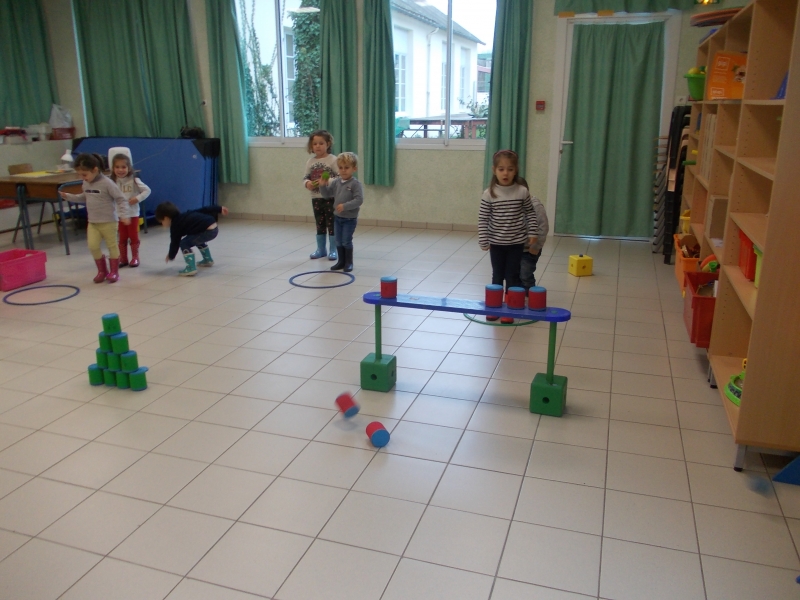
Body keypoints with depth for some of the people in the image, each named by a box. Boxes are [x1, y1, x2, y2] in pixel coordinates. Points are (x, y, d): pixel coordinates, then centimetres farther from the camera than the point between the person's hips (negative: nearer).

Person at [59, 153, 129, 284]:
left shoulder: (107, 183, -16)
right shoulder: (86, 184, 6)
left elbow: (121, 199, -15)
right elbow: (84, 198, 23)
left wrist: (123, 215, -24)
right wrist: (68, 196, 12)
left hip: (108, 221, -6)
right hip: (92, 222, 6)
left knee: (112, 246, 5)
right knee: (93, 246, -1)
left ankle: (114, 271, 17)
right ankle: (102, 270, 16)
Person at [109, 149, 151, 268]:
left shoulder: (134, 181, -12)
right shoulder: (112, 182, -4)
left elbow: (147, 190, -10)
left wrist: (137, 198, -20)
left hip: (133, 213, -2)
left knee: (134, 237, 9)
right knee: (122, 238, 12)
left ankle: (135, 258, 20)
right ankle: (123, 259, 22)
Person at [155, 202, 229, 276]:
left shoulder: (175, 226, 1)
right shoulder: (185, 216, 23)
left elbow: (175, 243, 6)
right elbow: (203, 210, 22)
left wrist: (171, 256, 23)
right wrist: (219, 209, 27)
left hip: (208, 231, -9)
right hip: (215, 228, 9)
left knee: (184, 243, -3)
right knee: (197, 239, 36)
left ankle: (191, 268, -10)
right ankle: (208, 260, 48)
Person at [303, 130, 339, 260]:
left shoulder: (333, 159, -10)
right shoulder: (310, 161, 6)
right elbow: (305, 177, 9)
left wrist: (326, 181, -25)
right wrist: (307, 183, -13)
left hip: (330, 197, -5)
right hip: (316, 198, 5)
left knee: (332, 224, 3)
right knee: (320, 225, 15)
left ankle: (333, 250, 13)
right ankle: (320, 249, 25)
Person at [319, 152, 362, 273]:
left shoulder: (355, 184, -15)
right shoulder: (336, 182, 3)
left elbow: (359, 200, -22)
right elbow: (327, 193, 10)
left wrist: (345, 206, -29)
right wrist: (322, 185, -10)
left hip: (350, 218, -6)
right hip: (337, 217, 6)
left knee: (346, 241, -1)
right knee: (338, 241, 13)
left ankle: (349, 262, 13)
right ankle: (341, 261, 25)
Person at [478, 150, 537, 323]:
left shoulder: (522, 192, -7)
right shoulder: (489, 194, -10)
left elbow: (530, 213, 4)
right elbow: (483, 219, -6)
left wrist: (532, 233, -2)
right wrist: (483, 241, -9)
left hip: (516, 242, 0)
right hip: (496, 242, 0)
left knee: (512, 276, 7)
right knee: (497, 276, 12)